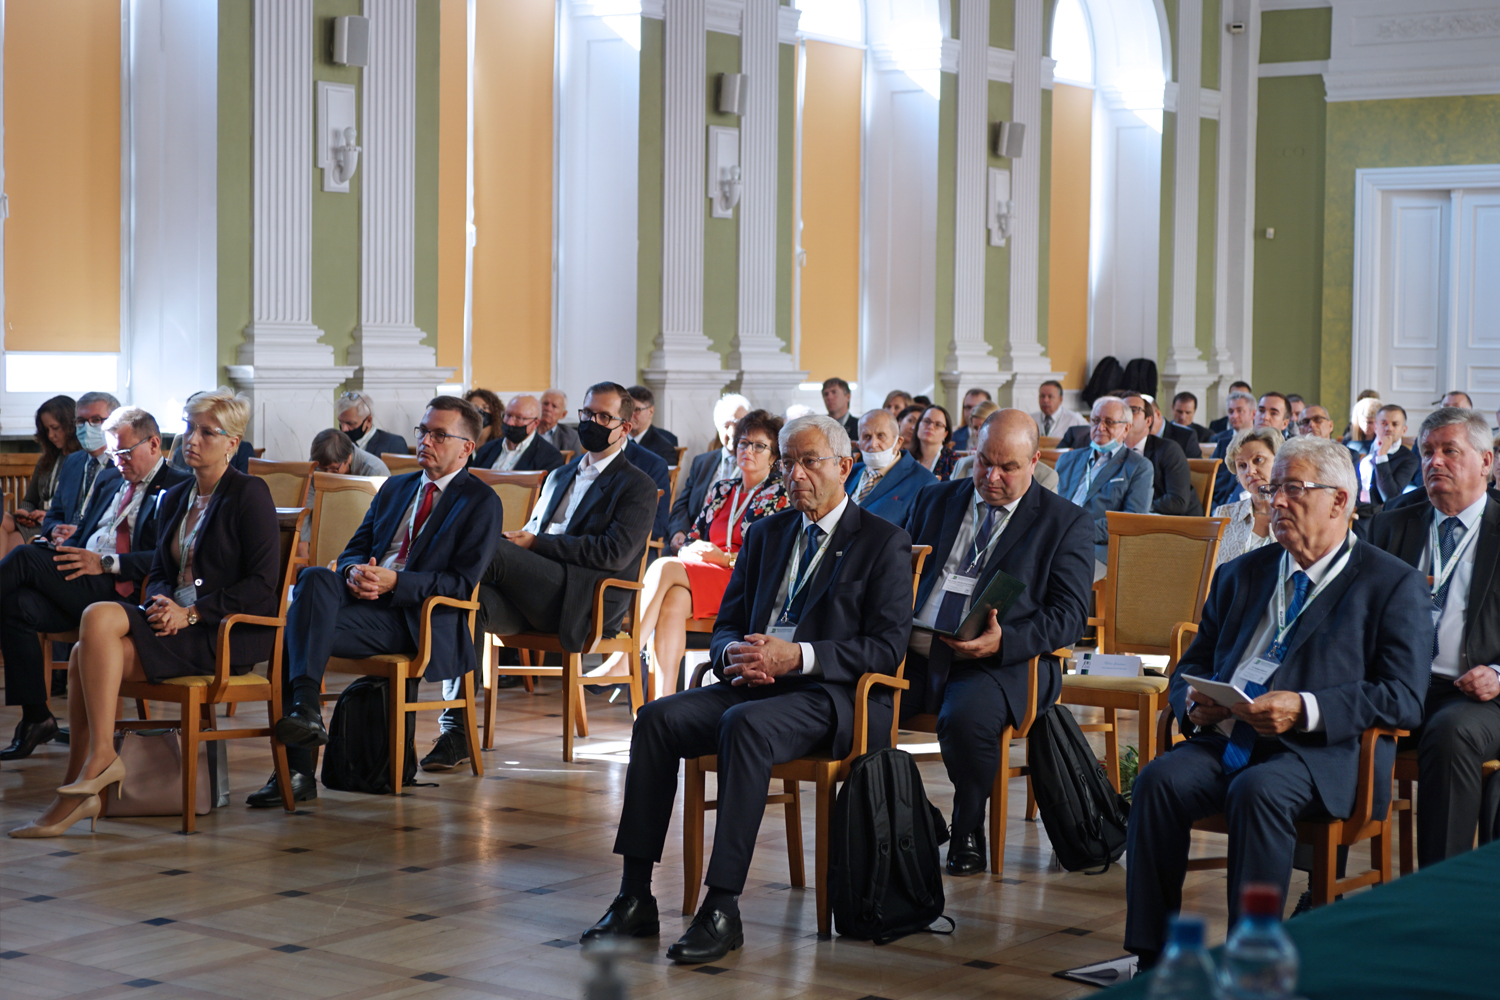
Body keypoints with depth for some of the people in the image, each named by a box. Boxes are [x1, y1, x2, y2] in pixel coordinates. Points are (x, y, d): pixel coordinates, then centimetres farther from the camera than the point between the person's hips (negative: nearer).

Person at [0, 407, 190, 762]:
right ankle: (35, 718, -14)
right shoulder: (110, 486, 29)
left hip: (120, 590, -8)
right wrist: (59, 552, 4)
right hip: (80, 584, 8)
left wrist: (107, 563, -18)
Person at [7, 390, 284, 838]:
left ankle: (102, 755, -21)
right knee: (85, 655, -20)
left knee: (99, 616, -26)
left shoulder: (249, 494, -3)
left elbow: (263, 582, -11)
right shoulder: (173, 499, 20)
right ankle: (76, 793, -19)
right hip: (175, 622, 7)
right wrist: (163, 604, -5)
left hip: (230, 633, -7)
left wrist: (191, 613, -16)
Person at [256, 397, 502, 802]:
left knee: (299, 632, -28)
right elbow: (353, 550, 22)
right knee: (314, 577, -29)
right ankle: (304, 707, -37)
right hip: (362, 595, 6)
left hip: (416, 618, -6)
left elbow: (462, 583, -5)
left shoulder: (482, 504, 5)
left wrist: (394, 582, -17)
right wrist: (354, 571, -4)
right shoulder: (395, 487, 26)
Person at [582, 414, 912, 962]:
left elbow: (887, 647, -9)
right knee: (657, 718, -19)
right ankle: (635, 899, -19)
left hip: (832, 697, -6)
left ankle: (722, 909, -35)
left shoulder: (885, 543, 1)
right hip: (754, 683, 6)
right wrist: (734, 655, -8)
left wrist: (796, 656, -20)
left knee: (744, 724, -36)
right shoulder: (766, 534, 20)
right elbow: (725, 625, 18)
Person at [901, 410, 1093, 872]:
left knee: (966, 717, -36)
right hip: (914, 653, 4)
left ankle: (969, 829, -8)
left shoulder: (1066, 522, 6)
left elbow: (1069, 615, -2)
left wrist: (1005, 641, -20)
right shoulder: (935, 501, 19)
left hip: (999, 661, -4)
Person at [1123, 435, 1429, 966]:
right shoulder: (1241, 574, 22)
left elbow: (1403, 698, -6)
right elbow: (1190, 666, 23)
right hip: (1226, 739, 5)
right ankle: (1153, 958, -22)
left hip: (1324, 752, -5)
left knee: (1259, 789, -35)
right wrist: (1194, 704, -2)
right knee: (1160, 778, -25)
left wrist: (1306, 710, -19)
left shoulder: (1393, 584, 5)